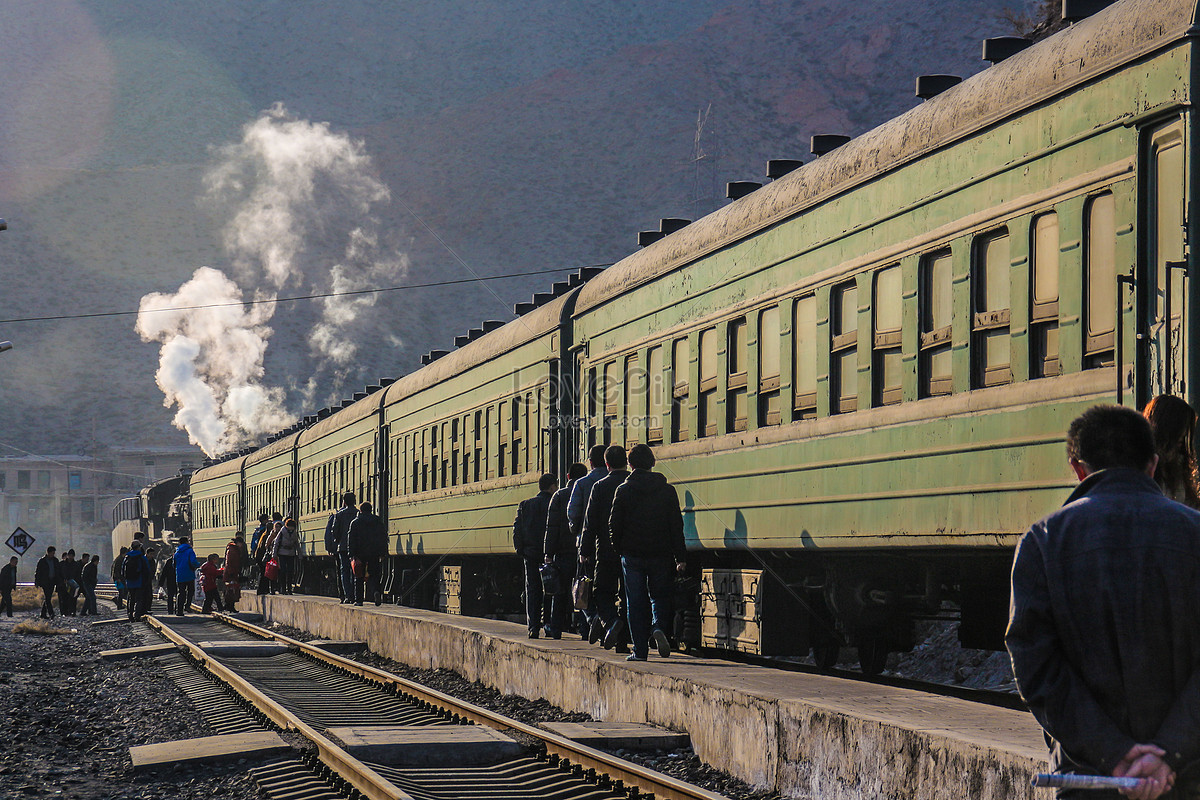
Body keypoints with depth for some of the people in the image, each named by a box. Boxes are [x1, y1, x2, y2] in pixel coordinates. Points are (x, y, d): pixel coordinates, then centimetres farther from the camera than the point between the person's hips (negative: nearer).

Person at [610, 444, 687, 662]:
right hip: (661, 554, 1)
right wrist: (680, 557, 4)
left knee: (635, 603, 4)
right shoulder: (667, 490, 1)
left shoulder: (623, 490, -3)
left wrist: (618, 550, 13)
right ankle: (659, 627, -15)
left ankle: (640, 649, 0)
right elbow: (677, 525, 1)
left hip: (632, 554, -1)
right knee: (660, 596, 14)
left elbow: (614, 525, -2)